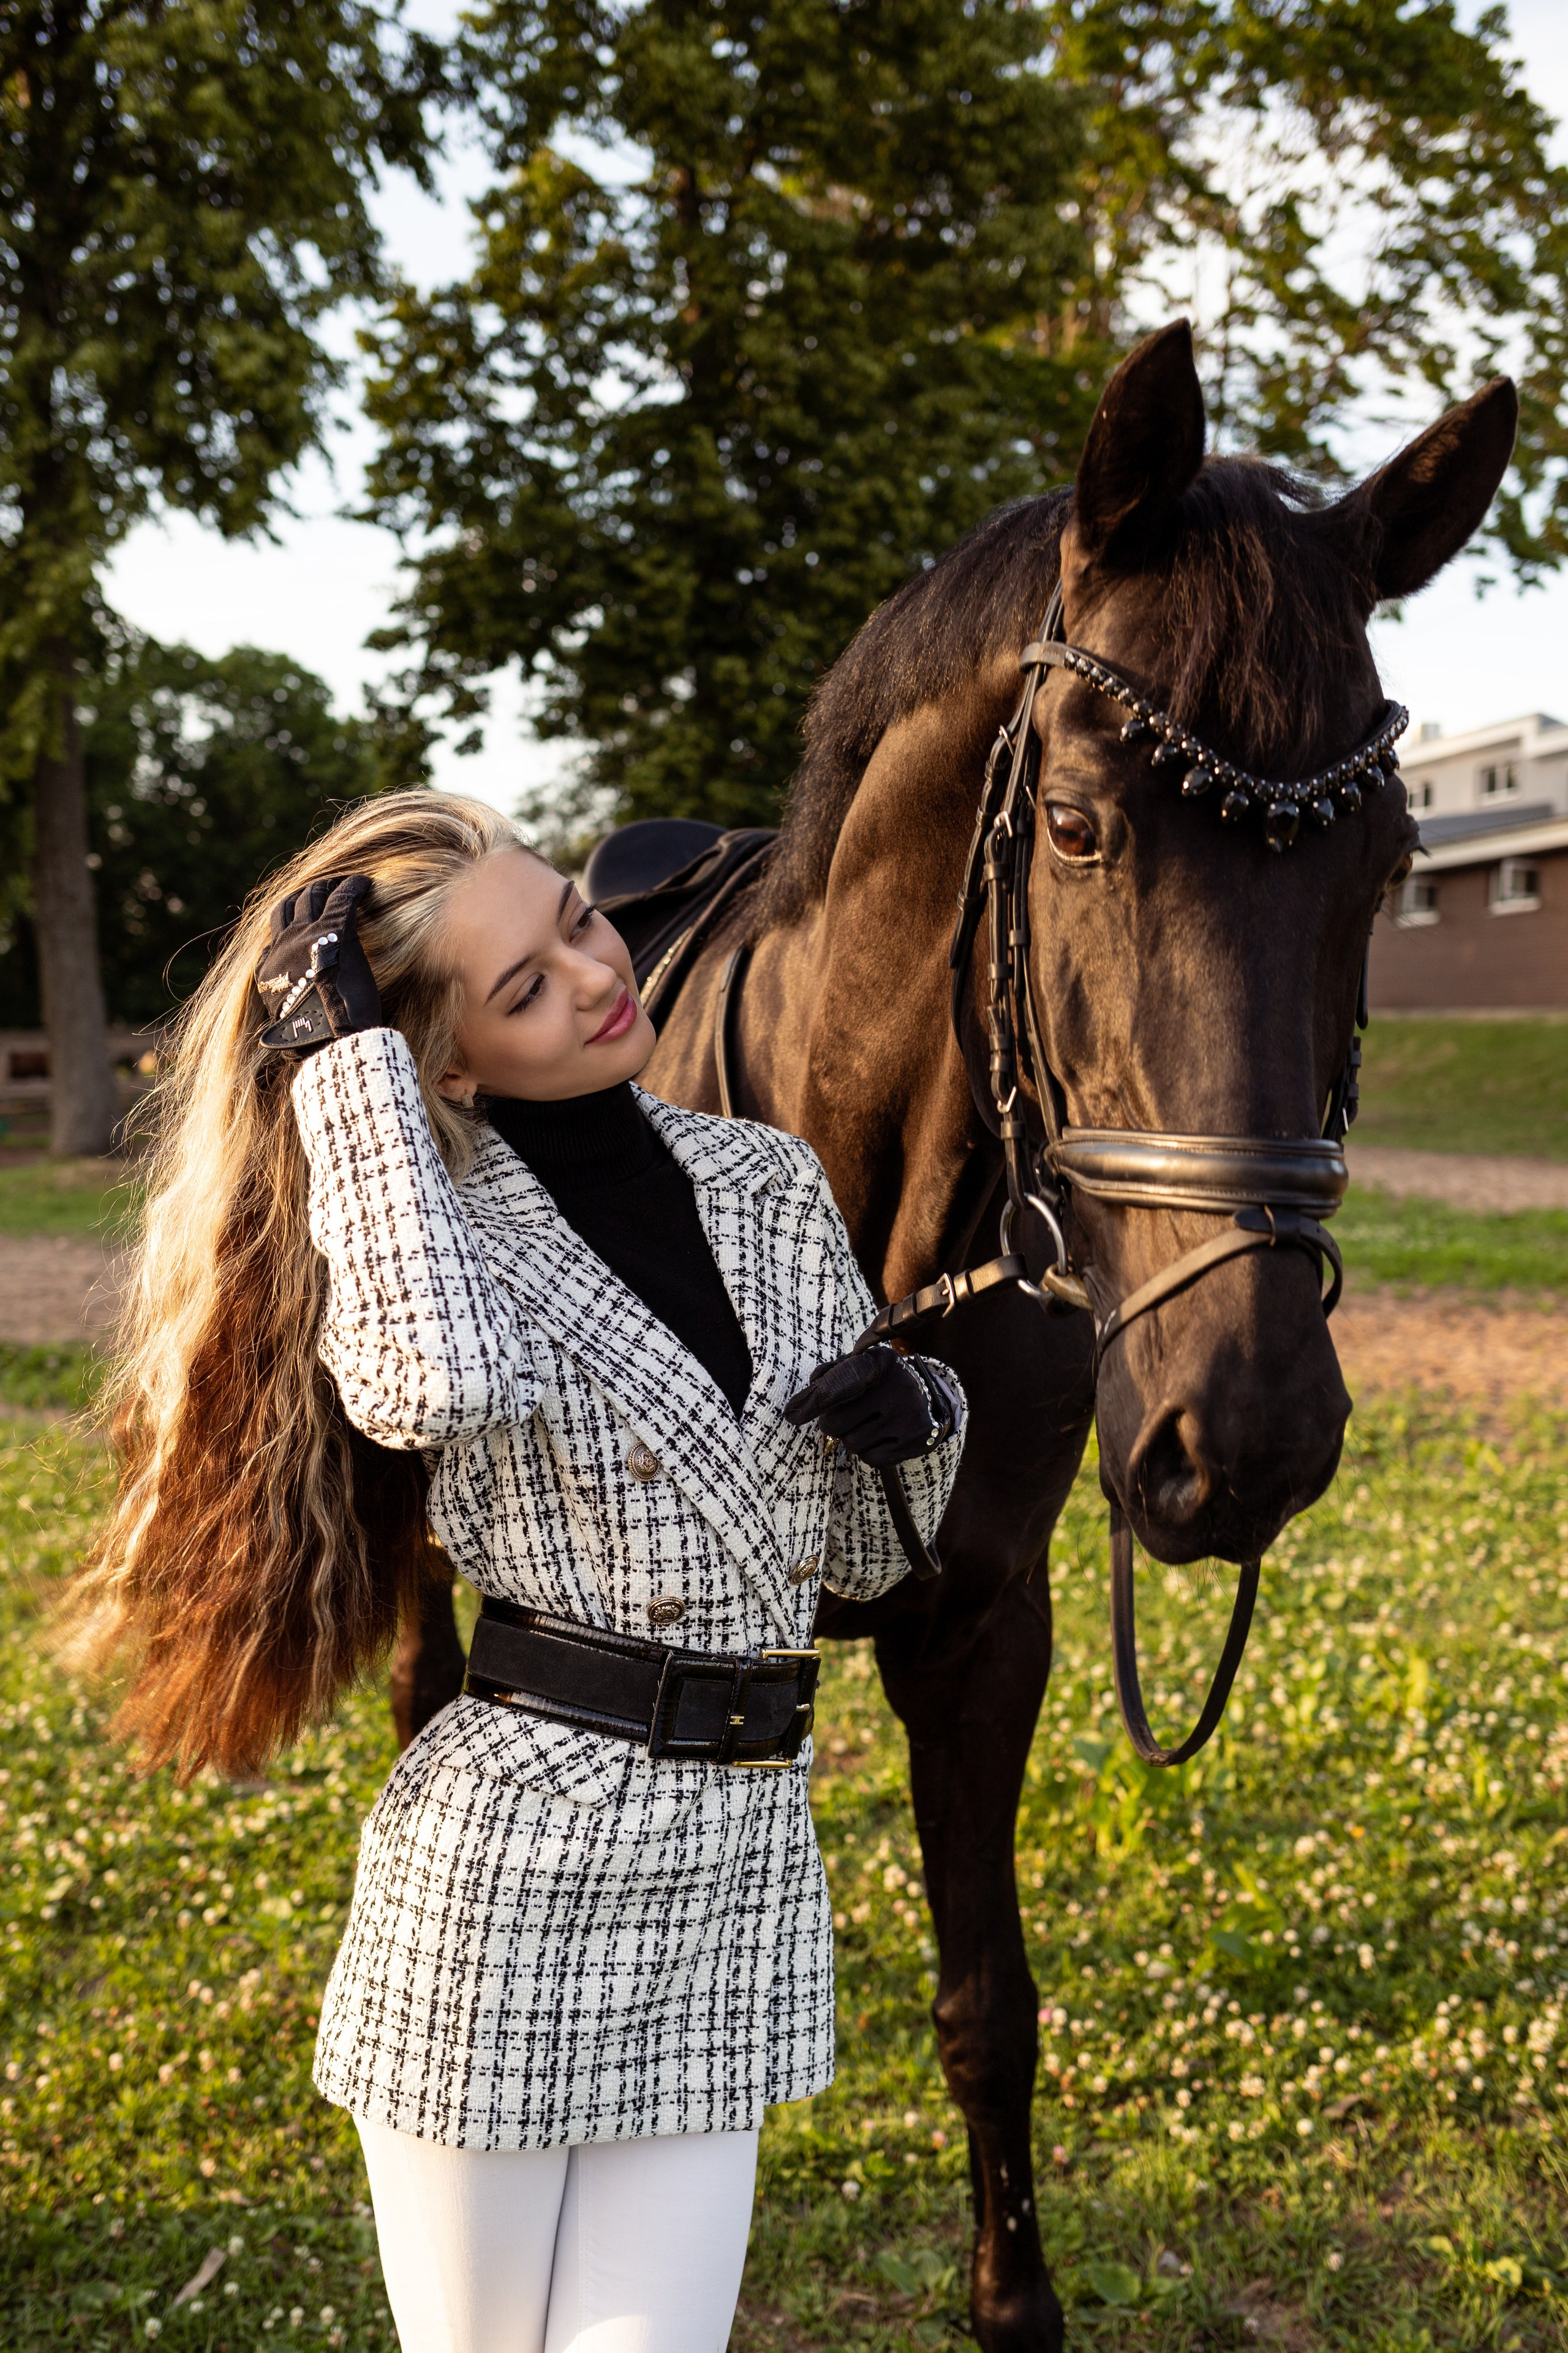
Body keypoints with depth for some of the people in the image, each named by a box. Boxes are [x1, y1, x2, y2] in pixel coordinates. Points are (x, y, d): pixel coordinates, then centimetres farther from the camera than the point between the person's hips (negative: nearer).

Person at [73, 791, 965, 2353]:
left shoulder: (776, 1188, 6)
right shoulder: (429, 1211, -8)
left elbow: (863, 1555, 15)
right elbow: (432, 1386, -35)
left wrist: (913, 1427, -7)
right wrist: (345, 1054, -24)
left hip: (743, 1864, 4)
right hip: (503, 1866, -4)